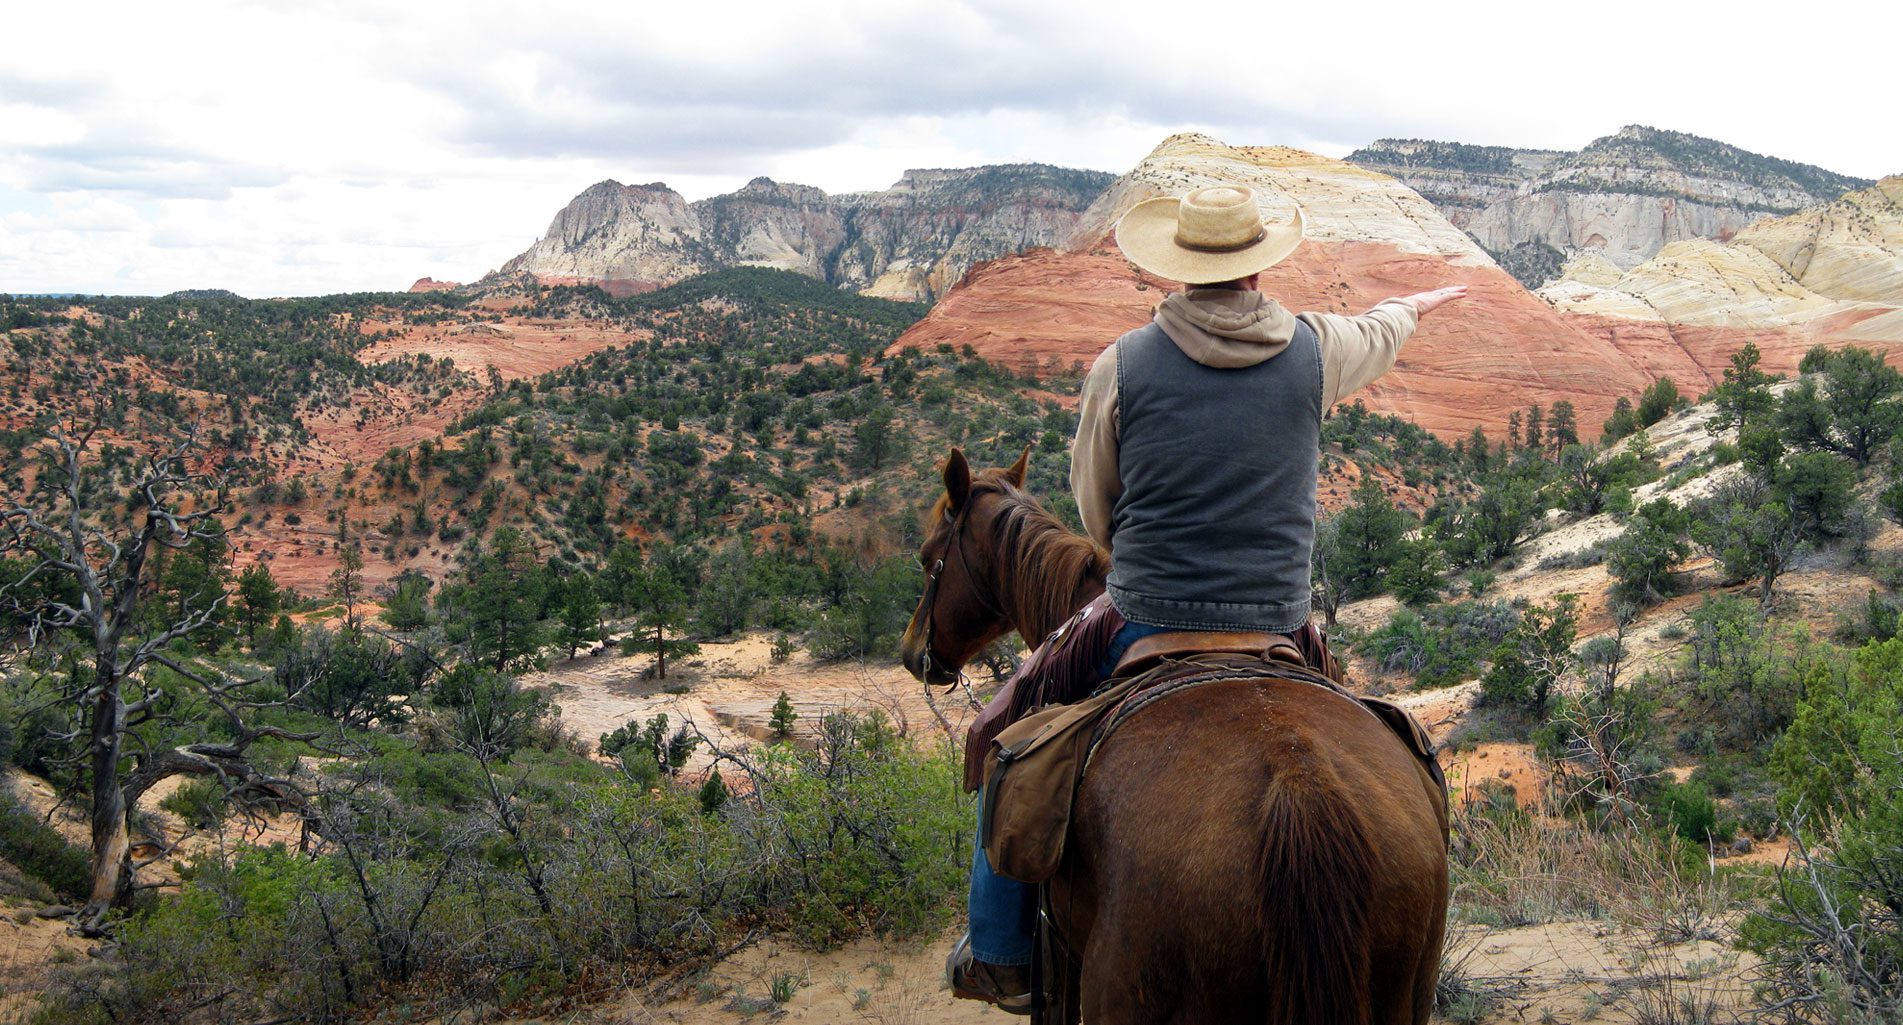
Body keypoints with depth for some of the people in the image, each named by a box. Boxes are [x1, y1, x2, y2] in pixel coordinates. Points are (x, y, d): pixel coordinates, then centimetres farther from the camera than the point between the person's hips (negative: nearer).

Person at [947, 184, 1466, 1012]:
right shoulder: (1314, 351, -1)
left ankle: (999, 956, 25)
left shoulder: (1123, 364, -6)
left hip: (1141, 632, -2)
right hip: (1273, 632, 2)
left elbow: (1095, 508, 6)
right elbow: (1378, 338, 24)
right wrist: (1412, 305, 48)